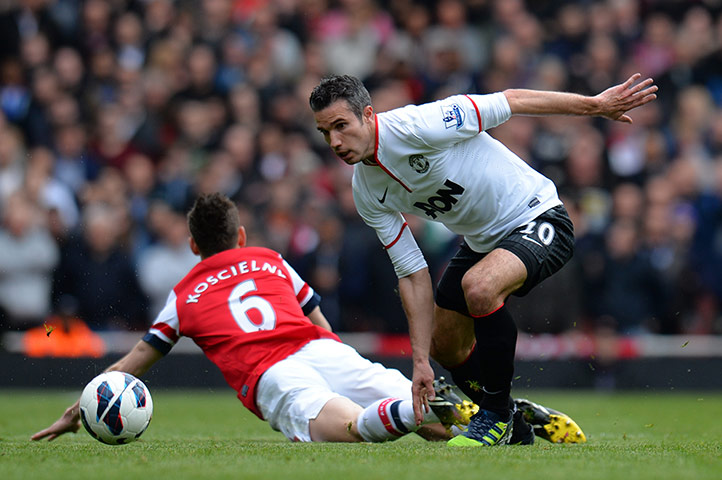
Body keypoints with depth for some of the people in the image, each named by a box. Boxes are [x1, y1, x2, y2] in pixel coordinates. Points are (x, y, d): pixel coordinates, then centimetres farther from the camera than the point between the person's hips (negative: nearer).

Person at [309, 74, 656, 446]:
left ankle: (497, 415, -16)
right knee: (443, 345, 10)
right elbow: (412, 273, -2)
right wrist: (421, 362, -7)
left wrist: (597, 105, -19)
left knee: (478, 286, -34)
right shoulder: (367, 195, -5)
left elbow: (511, 102, -21)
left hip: (537, 220, -9)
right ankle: (514, 421, 33)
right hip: (481, 241, 9)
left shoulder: (415, 126, -28)